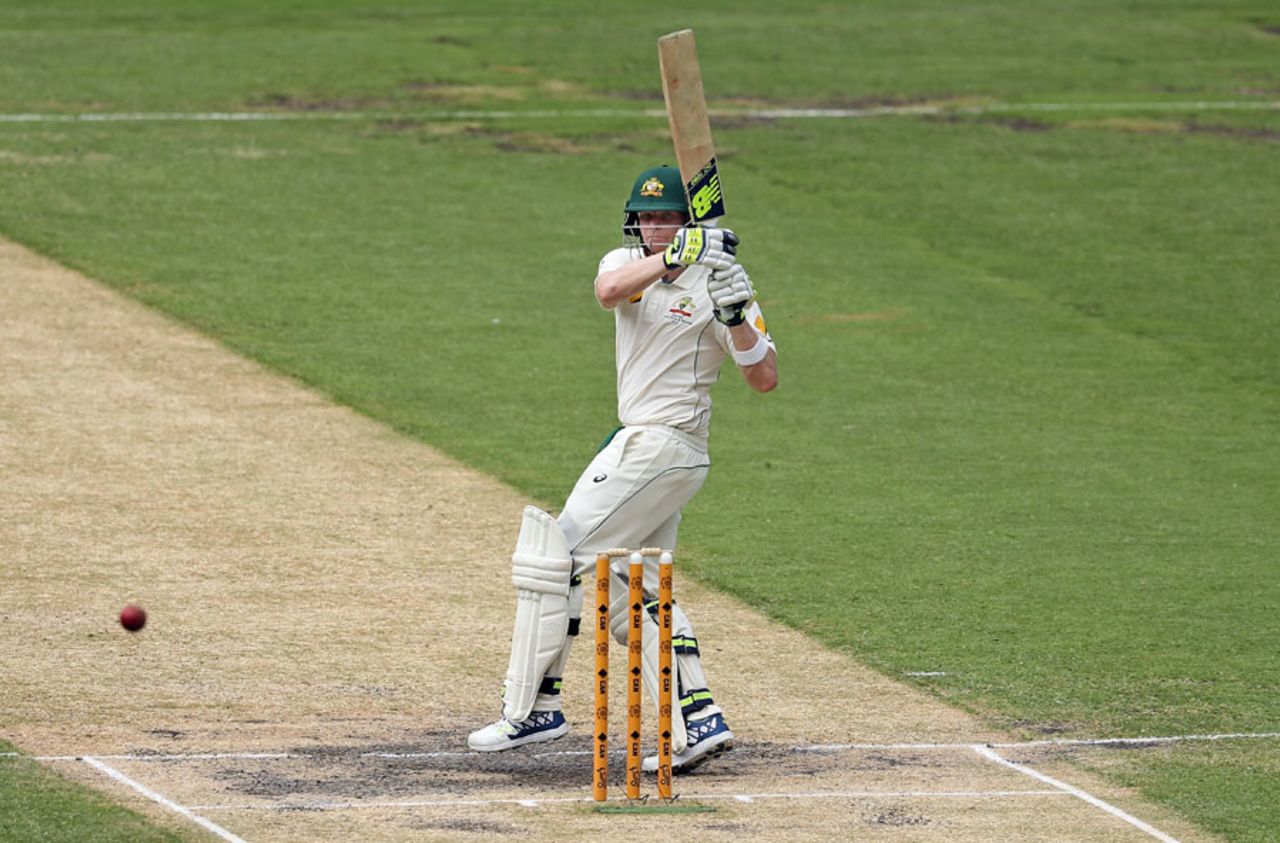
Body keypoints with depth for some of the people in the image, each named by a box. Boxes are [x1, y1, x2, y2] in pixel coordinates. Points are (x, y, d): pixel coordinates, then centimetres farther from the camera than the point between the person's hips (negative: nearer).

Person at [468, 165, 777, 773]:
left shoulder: (715, 281, -8)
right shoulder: (628, 263, 9)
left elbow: (764, 378, -13)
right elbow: (608, 290, -18)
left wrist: (733, 309, -27)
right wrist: (676, 256, -29)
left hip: (662, 446, -8)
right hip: (639, 444, 8)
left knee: (555, 557, -9)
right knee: (631, 592, 9)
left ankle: (532, 707, -5)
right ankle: (698, 722, 5)